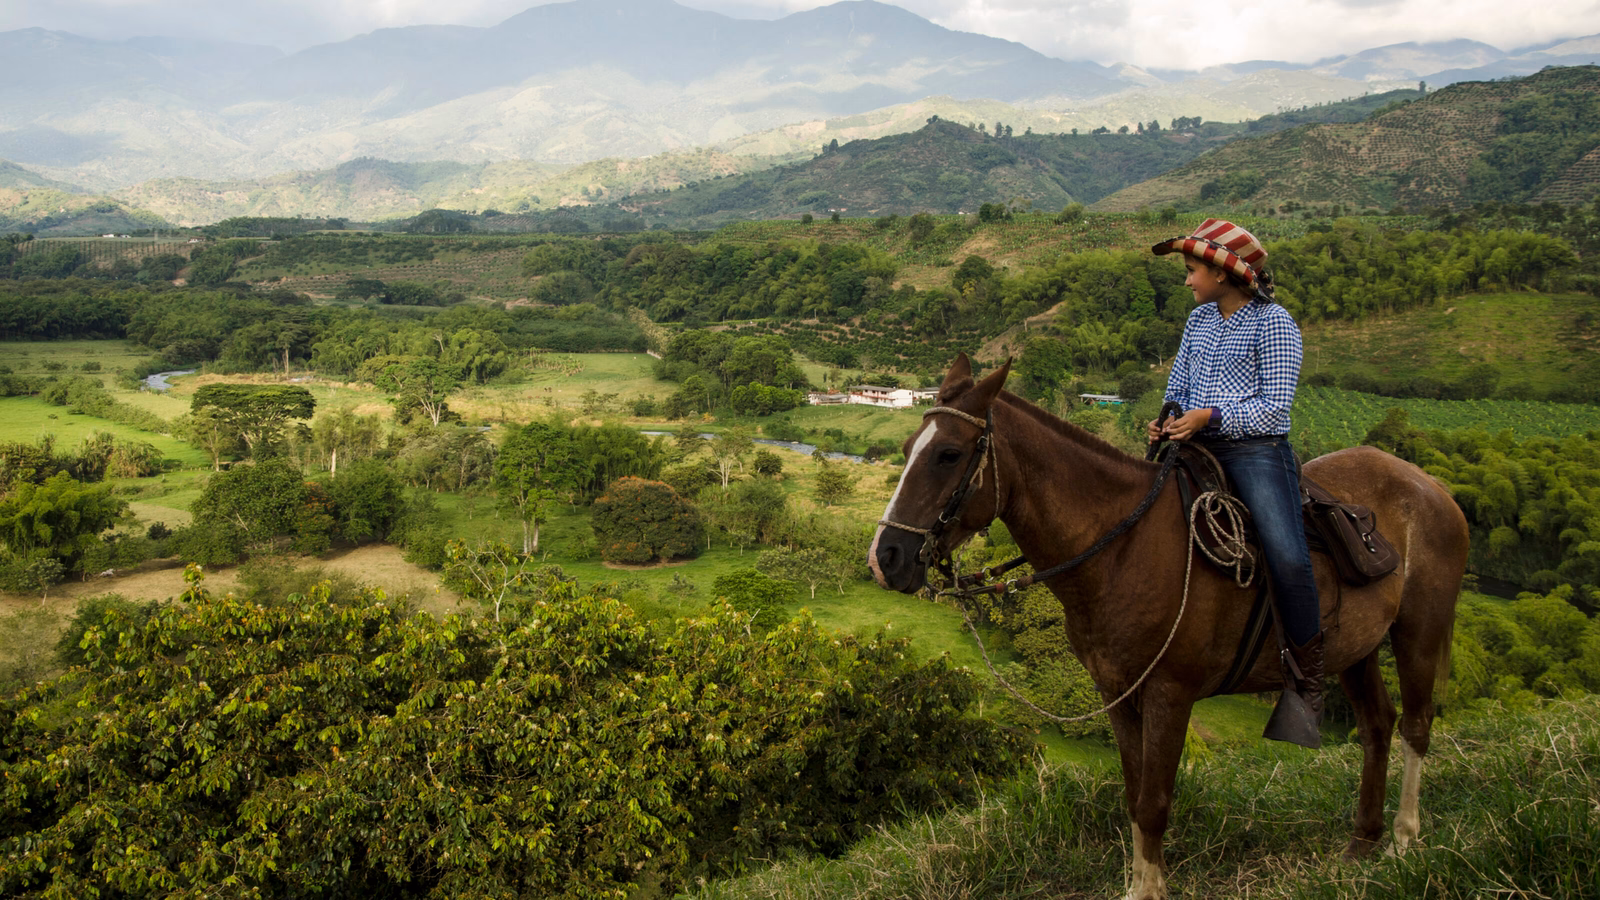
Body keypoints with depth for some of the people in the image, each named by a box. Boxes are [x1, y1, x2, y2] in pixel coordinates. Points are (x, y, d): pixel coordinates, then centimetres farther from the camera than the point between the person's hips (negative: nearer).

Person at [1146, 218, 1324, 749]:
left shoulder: (1274, 323, -4)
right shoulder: (1199, 320, 15)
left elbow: (1275, 403, -10)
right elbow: (1178, 387, 19)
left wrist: (1211, 416, -21)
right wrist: (1167, 421, -3)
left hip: (1257, 451, -7)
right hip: (1198, 447, 7)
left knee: (1288, 559, -24)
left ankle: (1307, 684, -7)